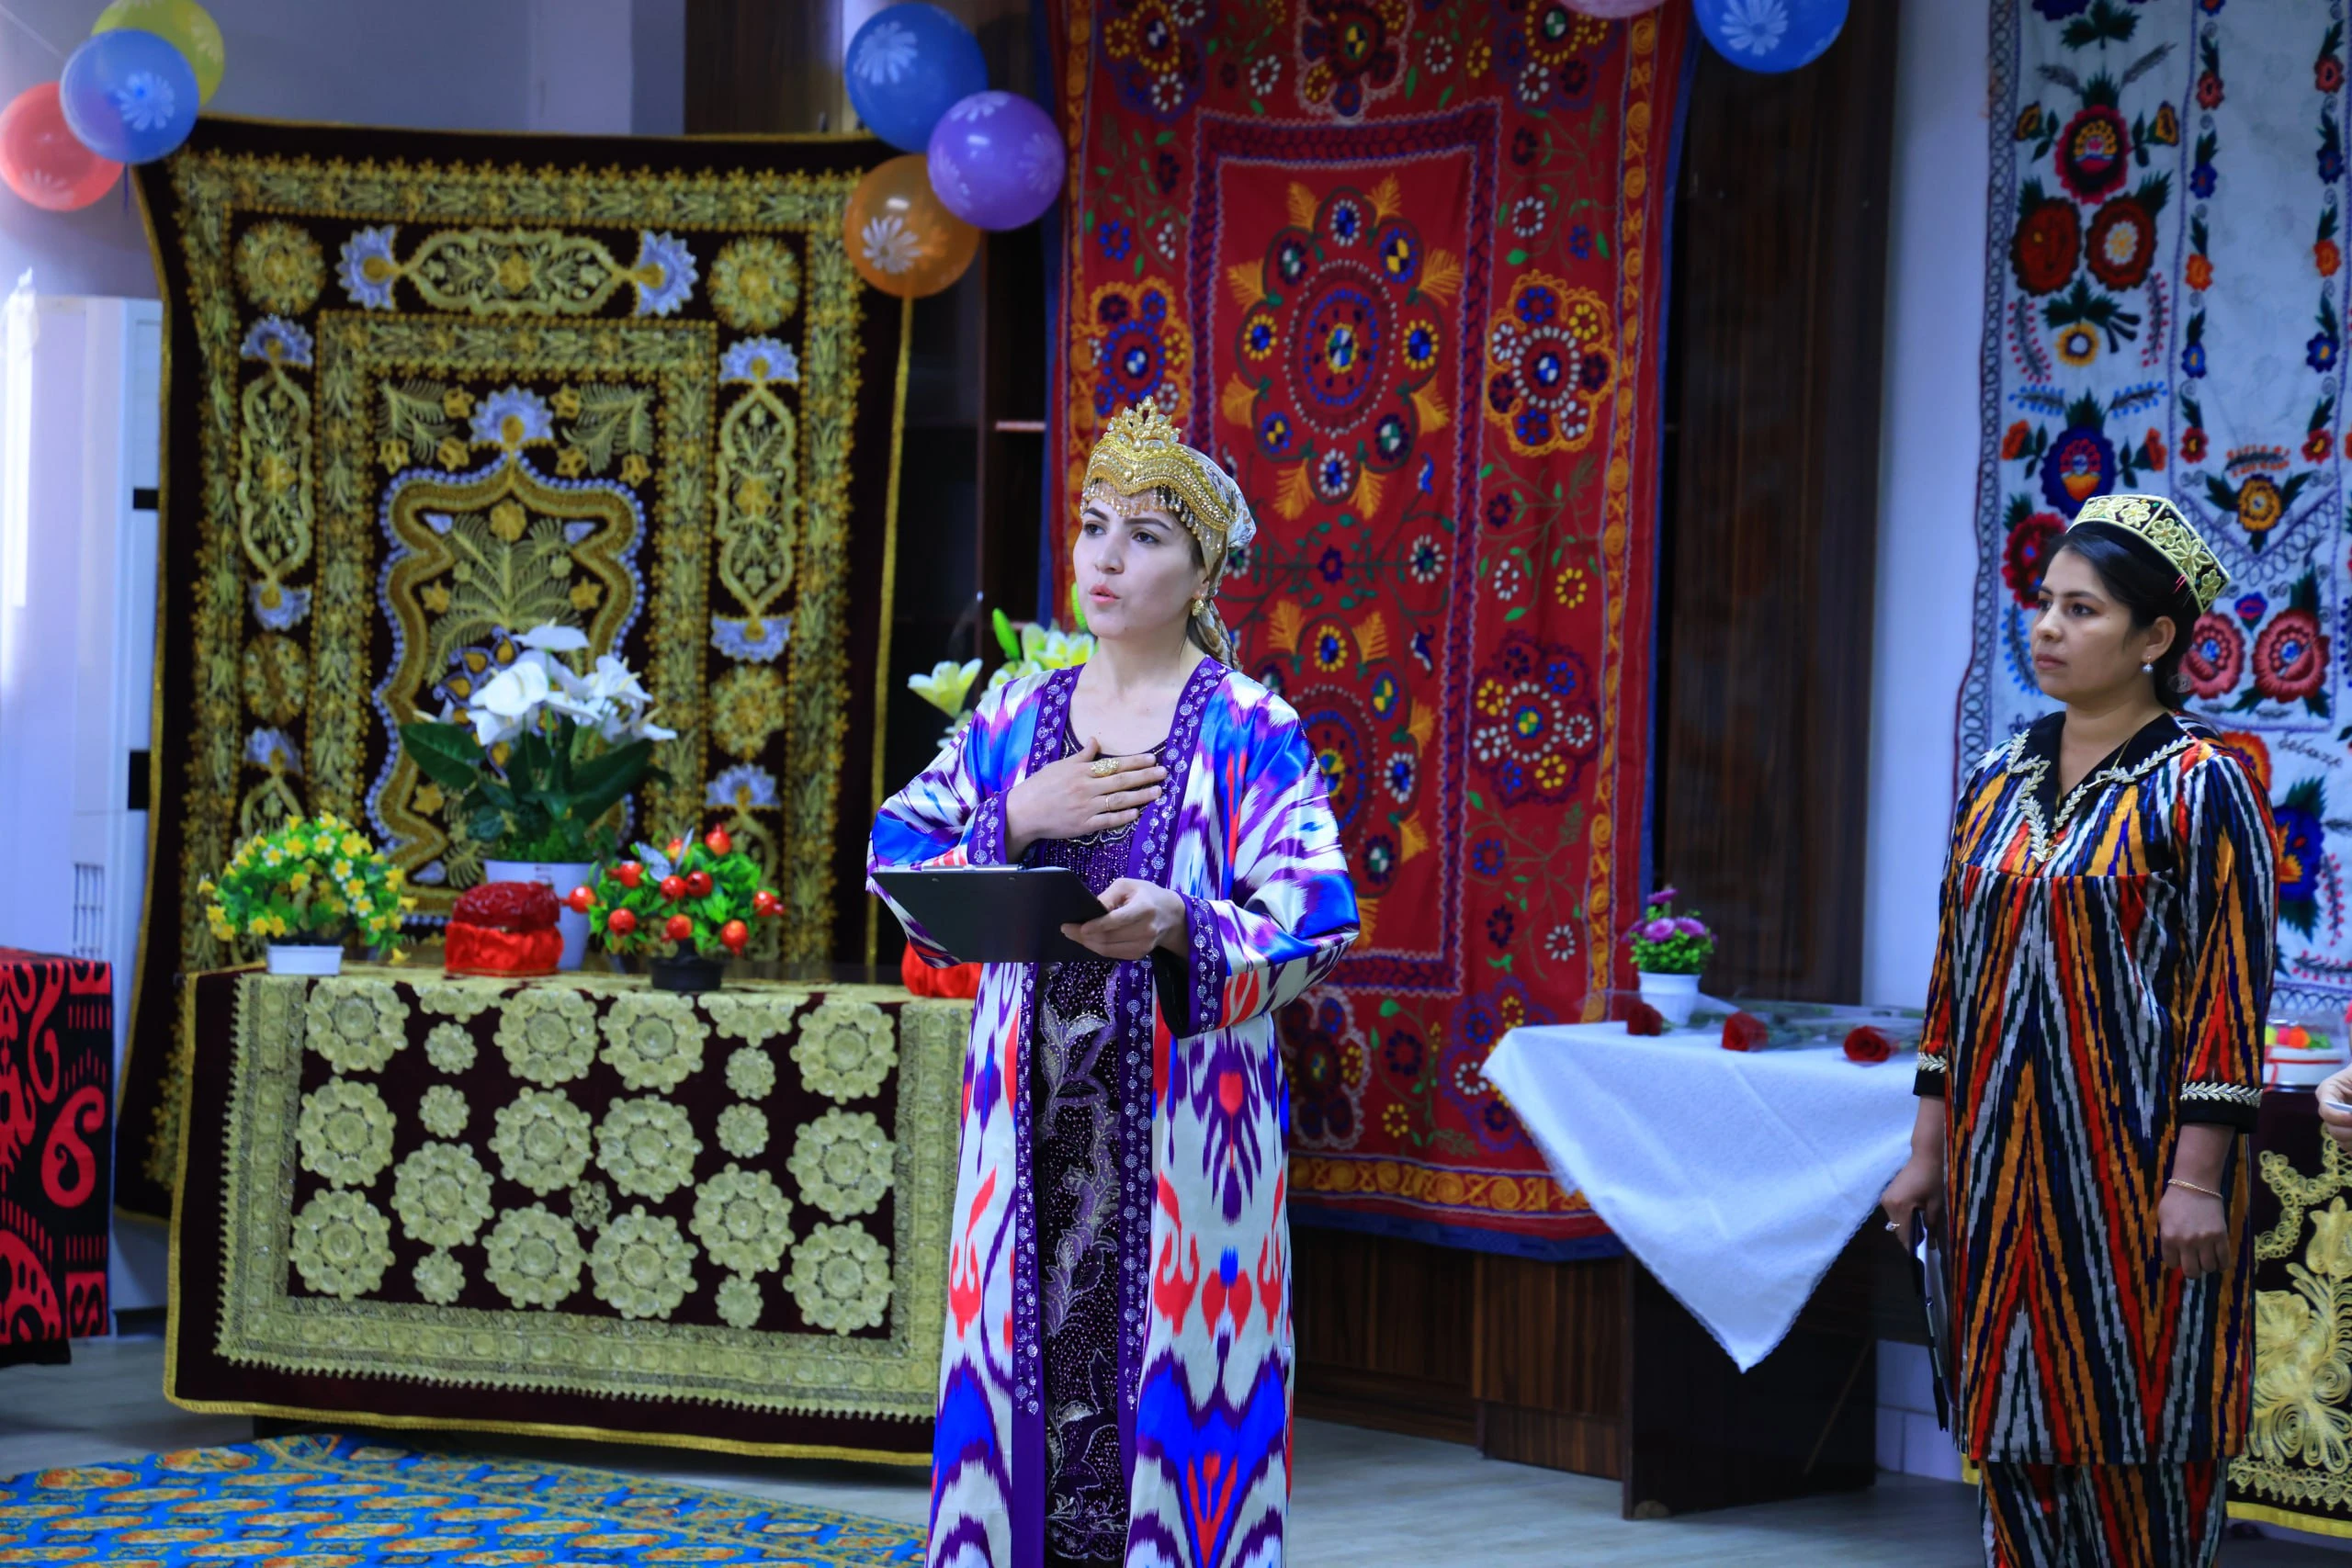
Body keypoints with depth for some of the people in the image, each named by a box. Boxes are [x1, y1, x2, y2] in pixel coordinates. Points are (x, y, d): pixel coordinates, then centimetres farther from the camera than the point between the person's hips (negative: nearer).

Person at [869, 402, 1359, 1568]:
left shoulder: (1249, 731, -1)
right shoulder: (1013, 718, 12)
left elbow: (1313, 926, -8)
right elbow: (901, 861, 10)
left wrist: (1181, 926, -26)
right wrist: (1019, 818, -7)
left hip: (1179, 1117, -3)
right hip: (1031, 1114, 4)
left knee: (1170, 1384, -5)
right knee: (1026, 1372, 3)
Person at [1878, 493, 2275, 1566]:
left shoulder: (2201, 786, -7)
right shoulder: (1996, 787, 11)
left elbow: (2232, 986, -11)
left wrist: (2198, 1176, -16)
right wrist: (1928, 1151, 10)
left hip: (2136, 1171, -6)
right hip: (2007, 1166, 6)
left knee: (2142, 1435, -1)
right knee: (2020, 1434, 8)